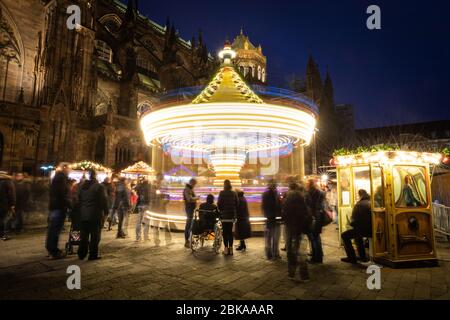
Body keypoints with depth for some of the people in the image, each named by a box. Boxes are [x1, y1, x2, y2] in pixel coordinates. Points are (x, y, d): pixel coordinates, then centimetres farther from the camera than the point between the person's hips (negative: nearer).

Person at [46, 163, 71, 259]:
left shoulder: (57, 177, 18)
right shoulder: (61, 178, -14)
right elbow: (62, 194, -21)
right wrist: (69, 205, -16)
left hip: (53, 206, 10)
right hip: (59, 207, -10)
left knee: (52, 228, 17)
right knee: (56, 229, -6)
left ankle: (50, 248, 28)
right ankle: (54, 252, -1)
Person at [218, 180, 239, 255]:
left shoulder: (222, 193, -10)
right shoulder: (234, 193, 1)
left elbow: (219, 203, -9)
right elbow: (237, 204, 4)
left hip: (224, 215, -3)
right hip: (232, 215, 4)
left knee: (225, 232, 4)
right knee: (230, 232, 12)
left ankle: (226, 249, 5)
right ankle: (230, 248, 15)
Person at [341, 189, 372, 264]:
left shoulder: (359, 204, -10)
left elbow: (354, 219, -10)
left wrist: (352, 223, 12)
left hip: (365, 229, -7)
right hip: (373, 229, 8)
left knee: (344, 235, 5)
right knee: (357, 234, 34)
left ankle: (352, 258, 5)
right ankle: (362, 256, 36)